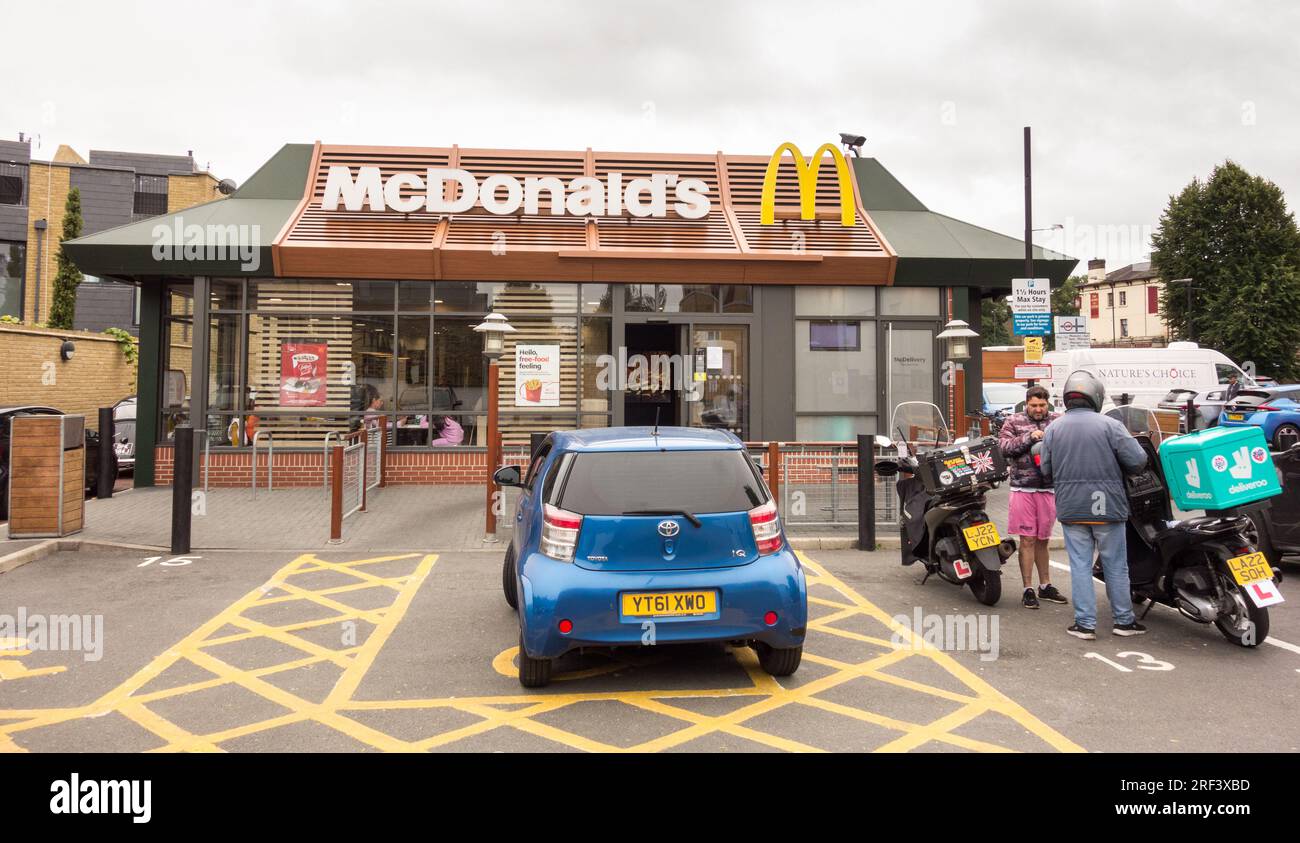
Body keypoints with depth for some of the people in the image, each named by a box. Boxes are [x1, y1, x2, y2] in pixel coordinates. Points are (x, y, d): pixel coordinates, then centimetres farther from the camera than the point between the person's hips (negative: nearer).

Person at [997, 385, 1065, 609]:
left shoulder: (1058, 421, 9)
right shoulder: (1014, 422, 3)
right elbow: (1003, 445, -9)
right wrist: (1029, 437, -18)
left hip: (1049, 489, 3)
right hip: (1023, 488, -2)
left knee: (1042, 540, 15)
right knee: (1028, 540, -1)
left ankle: (1045, 586, 27)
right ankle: (1028, 589, 6)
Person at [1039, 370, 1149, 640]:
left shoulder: (1053, 429, 2)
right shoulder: (1109, 425, -8)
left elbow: (1046, 472, 6)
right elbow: (1138, 460, -10)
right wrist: (1115, 467, 11)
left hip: (1070, 508, 2)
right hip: (1107, 506, -2)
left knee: (1080, 566, 7)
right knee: (1116, 566, 11)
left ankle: (1085, 623, 8)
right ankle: (1123, 620, 21)